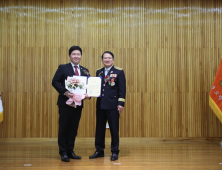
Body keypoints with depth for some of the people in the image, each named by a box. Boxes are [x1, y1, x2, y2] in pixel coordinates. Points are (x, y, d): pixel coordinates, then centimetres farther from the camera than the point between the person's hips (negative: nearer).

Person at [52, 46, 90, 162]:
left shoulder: (85, 71, 13)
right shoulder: (63, 68, 1)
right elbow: (55, 82, -6)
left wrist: (88, 95, -9)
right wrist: (64, 92, -19)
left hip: (78, 103, 4)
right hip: (65, 102, -4)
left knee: (73, 128, 10)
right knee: (63, 128, 2)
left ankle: (70, 151, 21)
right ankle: (63, 153, 10)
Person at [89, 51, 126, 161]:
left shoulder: (119, 72, -2)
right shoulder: (99, 72, 12)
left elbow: (122, 89, -6)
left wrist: (121, 103, -12)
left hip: (113, 105, -4)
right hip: (100, 105, 5)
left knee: (114, 129, 3)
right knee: (99, 129, 10)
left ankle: (115, 152, 14)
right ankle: (99, 151, 22)